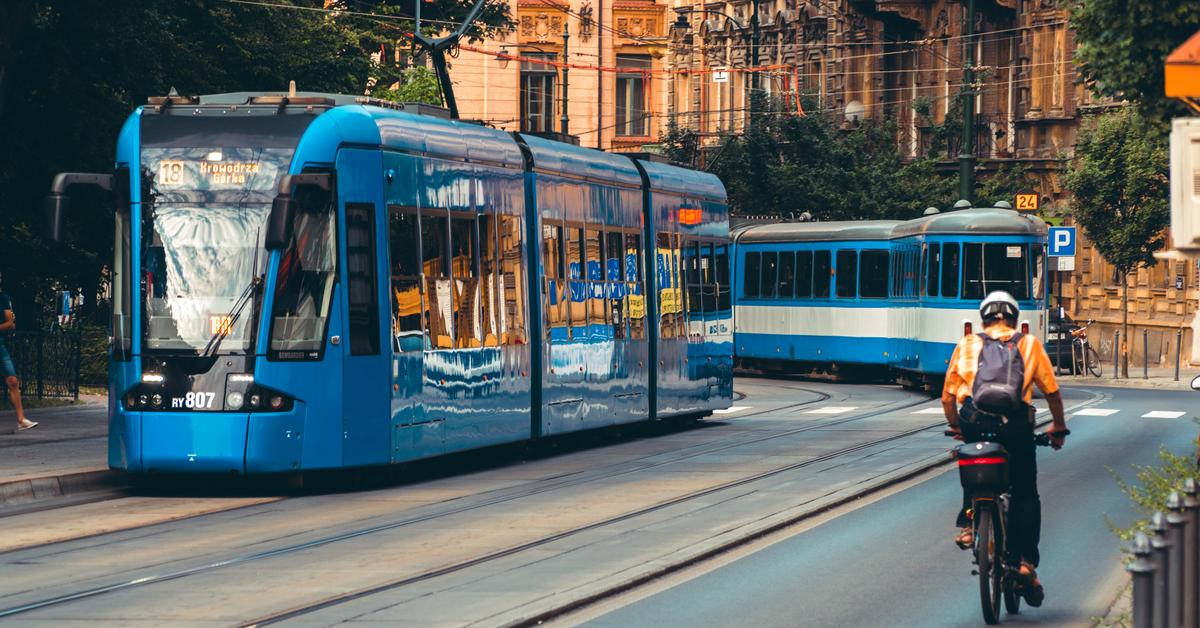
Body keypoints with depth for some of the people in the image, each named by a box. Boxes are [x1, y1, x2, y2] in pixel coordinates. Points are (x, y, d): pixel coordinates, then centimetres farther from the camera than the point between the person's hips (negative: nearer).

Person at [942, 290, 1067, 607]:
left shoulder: (966, 345, 17)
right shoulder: (1029, 344, 16)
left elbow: (947, 397, 16)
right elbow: (1052, 392, 14)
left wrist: (956, 427, 32)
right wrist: (1059, 429, 27)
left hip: (974, 423, 1)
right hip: (1016, 425, -1)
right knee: (1025, 495, 11)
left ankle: (967, 523, 7)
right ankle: (1025, 561, 1)